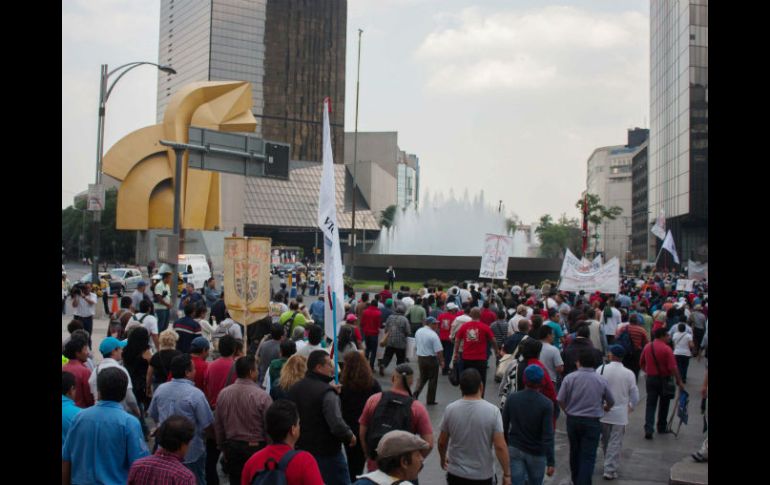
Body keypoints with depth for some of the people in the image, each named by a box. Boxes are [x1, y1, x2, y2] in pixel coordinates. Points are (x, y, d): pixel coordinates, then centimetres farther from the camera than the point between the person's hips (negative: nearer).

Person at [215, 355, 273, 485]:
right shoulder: (261, 396, -17)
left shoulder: (223, 394, -2)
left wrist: (223, 447, 20)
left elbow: (218, 425, 7)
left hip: (232, 447, 5)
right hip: (256, 447, -4)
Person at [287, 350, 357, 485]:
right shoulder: (326, 392, -21)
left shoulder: (294, 389, 4)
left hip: (301, 450, 8)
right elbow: (337, 425, -29)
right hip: (327, 453, -7)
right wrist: (350, 436, -10)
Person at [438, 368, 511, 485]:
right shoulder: (492, 411, -15)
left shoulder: (450, 409, -9)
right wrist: (507, 474, -5)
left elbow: (442, 442, 2)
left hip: (456, 474, 1)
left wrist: (443, 458, 21)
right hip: (483, 475, -1)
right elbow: (500, 447, -15)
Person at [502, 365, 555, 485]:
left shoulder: (512, 398, -8)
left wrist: (505, 445, 15)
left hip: (514, 449, 2)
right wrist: (551, 462, -13)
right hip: (536, 453, -2)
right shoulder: (546, 404, -16)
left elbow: (504, 425, 0)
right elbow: (548, 436, -18)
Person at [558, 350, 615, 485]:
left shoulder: (569, 378, -10)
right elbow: (611, 402, 6)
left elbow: (561, 400, -8)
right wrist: (605, 408, 30)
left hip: (572, 420, 2)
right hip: (592, 422, -2)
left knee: (574, 452, 19)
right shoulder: (601, 380, -7)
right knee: (588, 456, 2)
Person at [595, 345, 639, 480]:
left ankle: (609, 465, 34)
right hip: (620, 414, -1)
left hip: (602, 412, 1)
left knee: (605, 441, 19)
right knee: (615, 443, 6)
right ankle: (610, 470, 5)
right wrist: (631, 406, 20)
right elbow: (635, 395, -1)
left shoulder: (601, 369, -9)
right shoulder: (629, 374, -8)